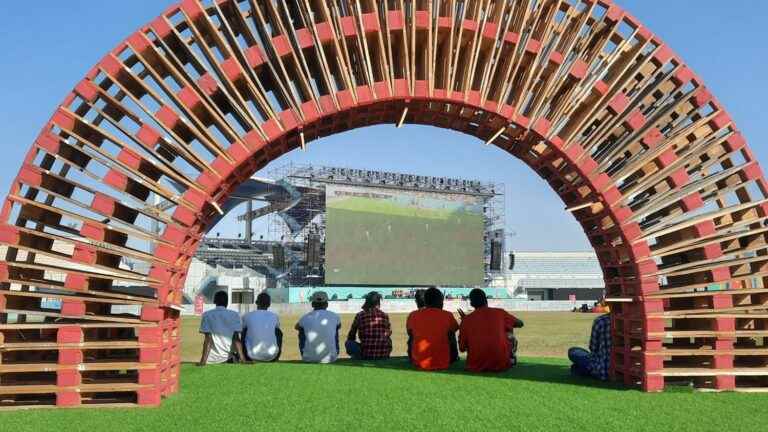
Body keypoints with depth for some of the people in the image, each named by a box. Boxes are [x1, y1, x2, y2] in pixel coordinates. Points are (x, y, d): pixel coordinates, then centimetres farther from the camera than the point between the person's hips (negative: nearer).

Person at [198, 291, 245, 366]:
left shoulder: (207, 315, 3)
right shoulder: (234, 315, 5)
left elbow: (208, 339, -6)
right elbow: (236, 338, -3)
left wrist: (203, 360, -8)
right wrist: (242, 357, -4)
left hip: (212, 359, 0)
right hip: (228, 357, 0)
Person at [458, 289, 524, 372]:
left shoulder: (466, 320, 2)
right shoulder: (500, 312, 2)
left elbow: (462, 348, 8)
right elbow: (519, 323, 17)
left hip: (476, 367, 1)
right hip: (501, 365, 0)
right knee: (510, 336, 25)